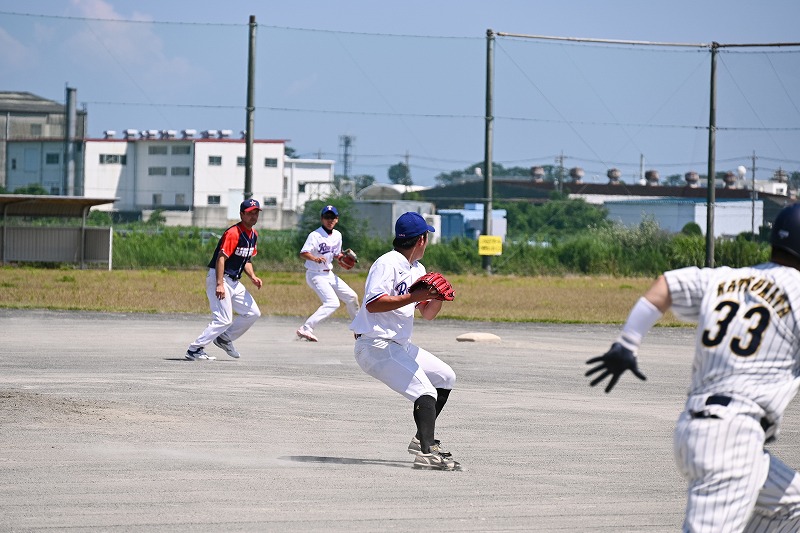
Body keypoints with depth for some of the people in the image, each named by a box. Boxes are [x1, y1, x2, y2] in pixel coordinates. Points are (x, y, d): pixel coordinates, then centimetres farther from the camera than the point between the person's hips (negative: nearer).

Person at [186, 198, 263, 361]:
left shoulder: (253, 234, 11)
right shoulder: (233, 233, -18)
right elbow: (221, 258, -24)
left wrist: (253, 277, 3)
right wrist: (219, 284, -32)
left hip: (234, 282, 9)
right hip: (219, 278, -9)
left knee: (253, 313, 9)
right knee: (224, 320, -14)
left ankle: (224, 339, 22)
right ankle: (194, 350, -8)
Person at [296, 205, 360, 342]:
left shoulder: (337, 235, 6)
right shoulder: (315, 235, -16)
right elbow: (303, 253, -26)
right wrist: (315, 258, -45)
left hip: (329, 274, 8)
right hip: (315, 275, -8)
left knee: (351, 297, 14)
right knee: (332, 302, -24)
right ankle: (305, 329, -26)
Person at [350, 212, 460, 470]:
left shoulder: (417, 270, 16)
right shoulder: (388, 263, -14)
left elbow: (427, 314, 17)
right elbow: (373, 304, -26)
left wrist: (438, 298, -4)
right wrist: (413, 297, -27)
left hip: (400, 346, 10)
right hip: (375, 345, -10)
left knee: (445, 377, 17)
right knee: (425, 391, -22)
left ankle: (423, 439, 21)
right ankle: (427, 452, -34)